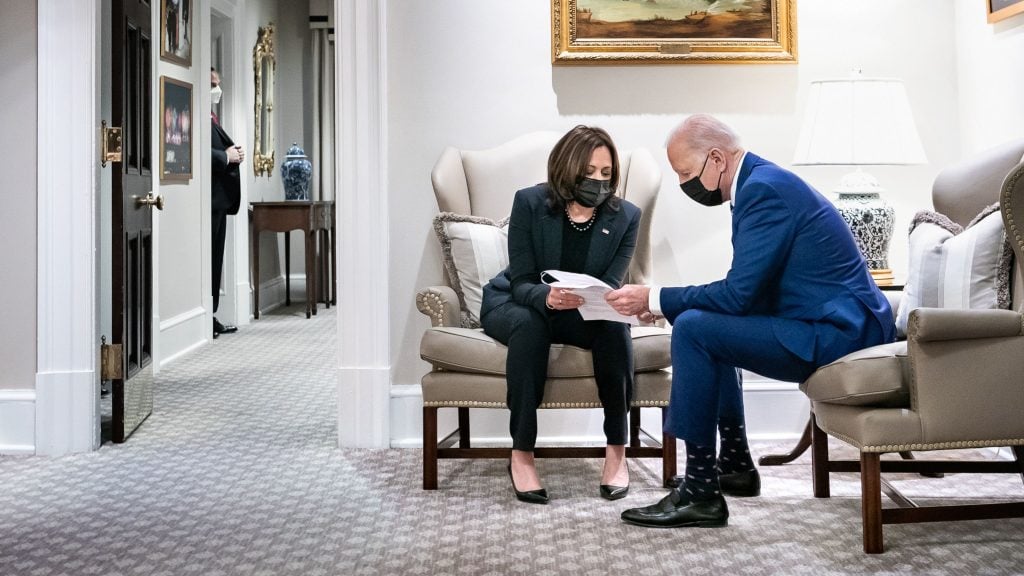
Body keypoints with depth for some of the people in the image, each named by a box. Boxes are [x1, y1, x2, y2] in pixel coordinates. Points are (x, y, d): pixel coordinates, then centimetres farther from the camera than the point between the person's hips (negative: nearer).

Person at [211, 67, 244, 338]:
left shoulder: (211, 118, 20)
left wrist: (235, 154, 8)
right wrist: (227, 156, -14)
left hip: (219, 198, 11)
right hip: (209, 197, -11)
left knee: (215, 258, 12)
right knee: (208, 258, -8)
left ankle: (210, 317, 18)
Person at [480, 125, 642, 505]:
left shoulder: (625, 217, -10)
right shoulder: (530, 203, -16)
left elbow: (609, 288, -12)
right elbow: (522, 283, -18)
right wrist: (547, 298, -41)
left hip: (584, 315, 2)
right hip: (515, 303, -2)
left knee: (614, 324, -31)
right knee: (529, 325, -37)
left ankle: (616, 450, -23)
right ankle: (521, 455, -33)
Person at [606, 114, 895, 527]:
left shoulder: (763, 189, -16)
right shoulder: (763, 181, 15)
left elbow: (738, 293, -22)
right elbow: (747, 290, 17)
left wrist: (655, 299, -12)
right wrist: (663, 302, 8)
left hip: (838, 333, -11)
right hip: (843, 324, 11)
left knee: (693, 329, -18)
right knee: (709, 325, 26)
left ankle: (701, 492, -13)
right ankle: (735, 464, 29)